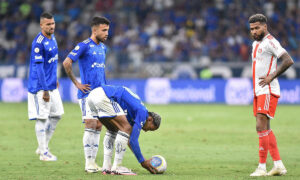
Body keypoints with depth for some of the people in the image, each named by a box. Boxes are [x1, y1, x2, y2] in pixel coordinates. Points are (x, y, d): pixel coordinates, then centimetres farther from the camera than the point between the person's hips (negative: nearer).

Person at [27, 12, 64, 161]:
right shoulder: (38, 43, -20)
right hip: (40, 87, -9)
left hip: (52, 86, 9)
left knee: (56, 115, 12)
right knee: (42, 118, -3)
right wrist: (45, 90, -22)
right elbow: (38, 67, -21)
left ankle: (43, 147, 24)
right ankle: (43, 153, 5)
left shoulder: (52, 37, 8)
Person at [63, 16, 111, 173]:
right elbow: (67, 63, -16)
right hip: (88, 93, -7)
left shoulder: (103, 48, 15)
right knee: (91, 125, -11)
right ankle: (89, 163, -8)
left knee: (98, 127, 5)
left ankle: (93, 161, 10)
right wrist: (77, 84, -13)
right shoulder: (84, 46, -10)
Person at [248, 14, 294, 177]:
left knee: (261, 127, -14)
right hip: (258, 91, 10)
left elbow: (288, 61, -21)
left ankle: (262, 167, -14)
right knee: (265, 129, 11)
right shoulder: (256, 44, 17)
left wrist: (271, 77, -19)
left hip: (268, 91, -10)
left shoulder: (270, 42, -12)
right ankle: (278, 165, 15)